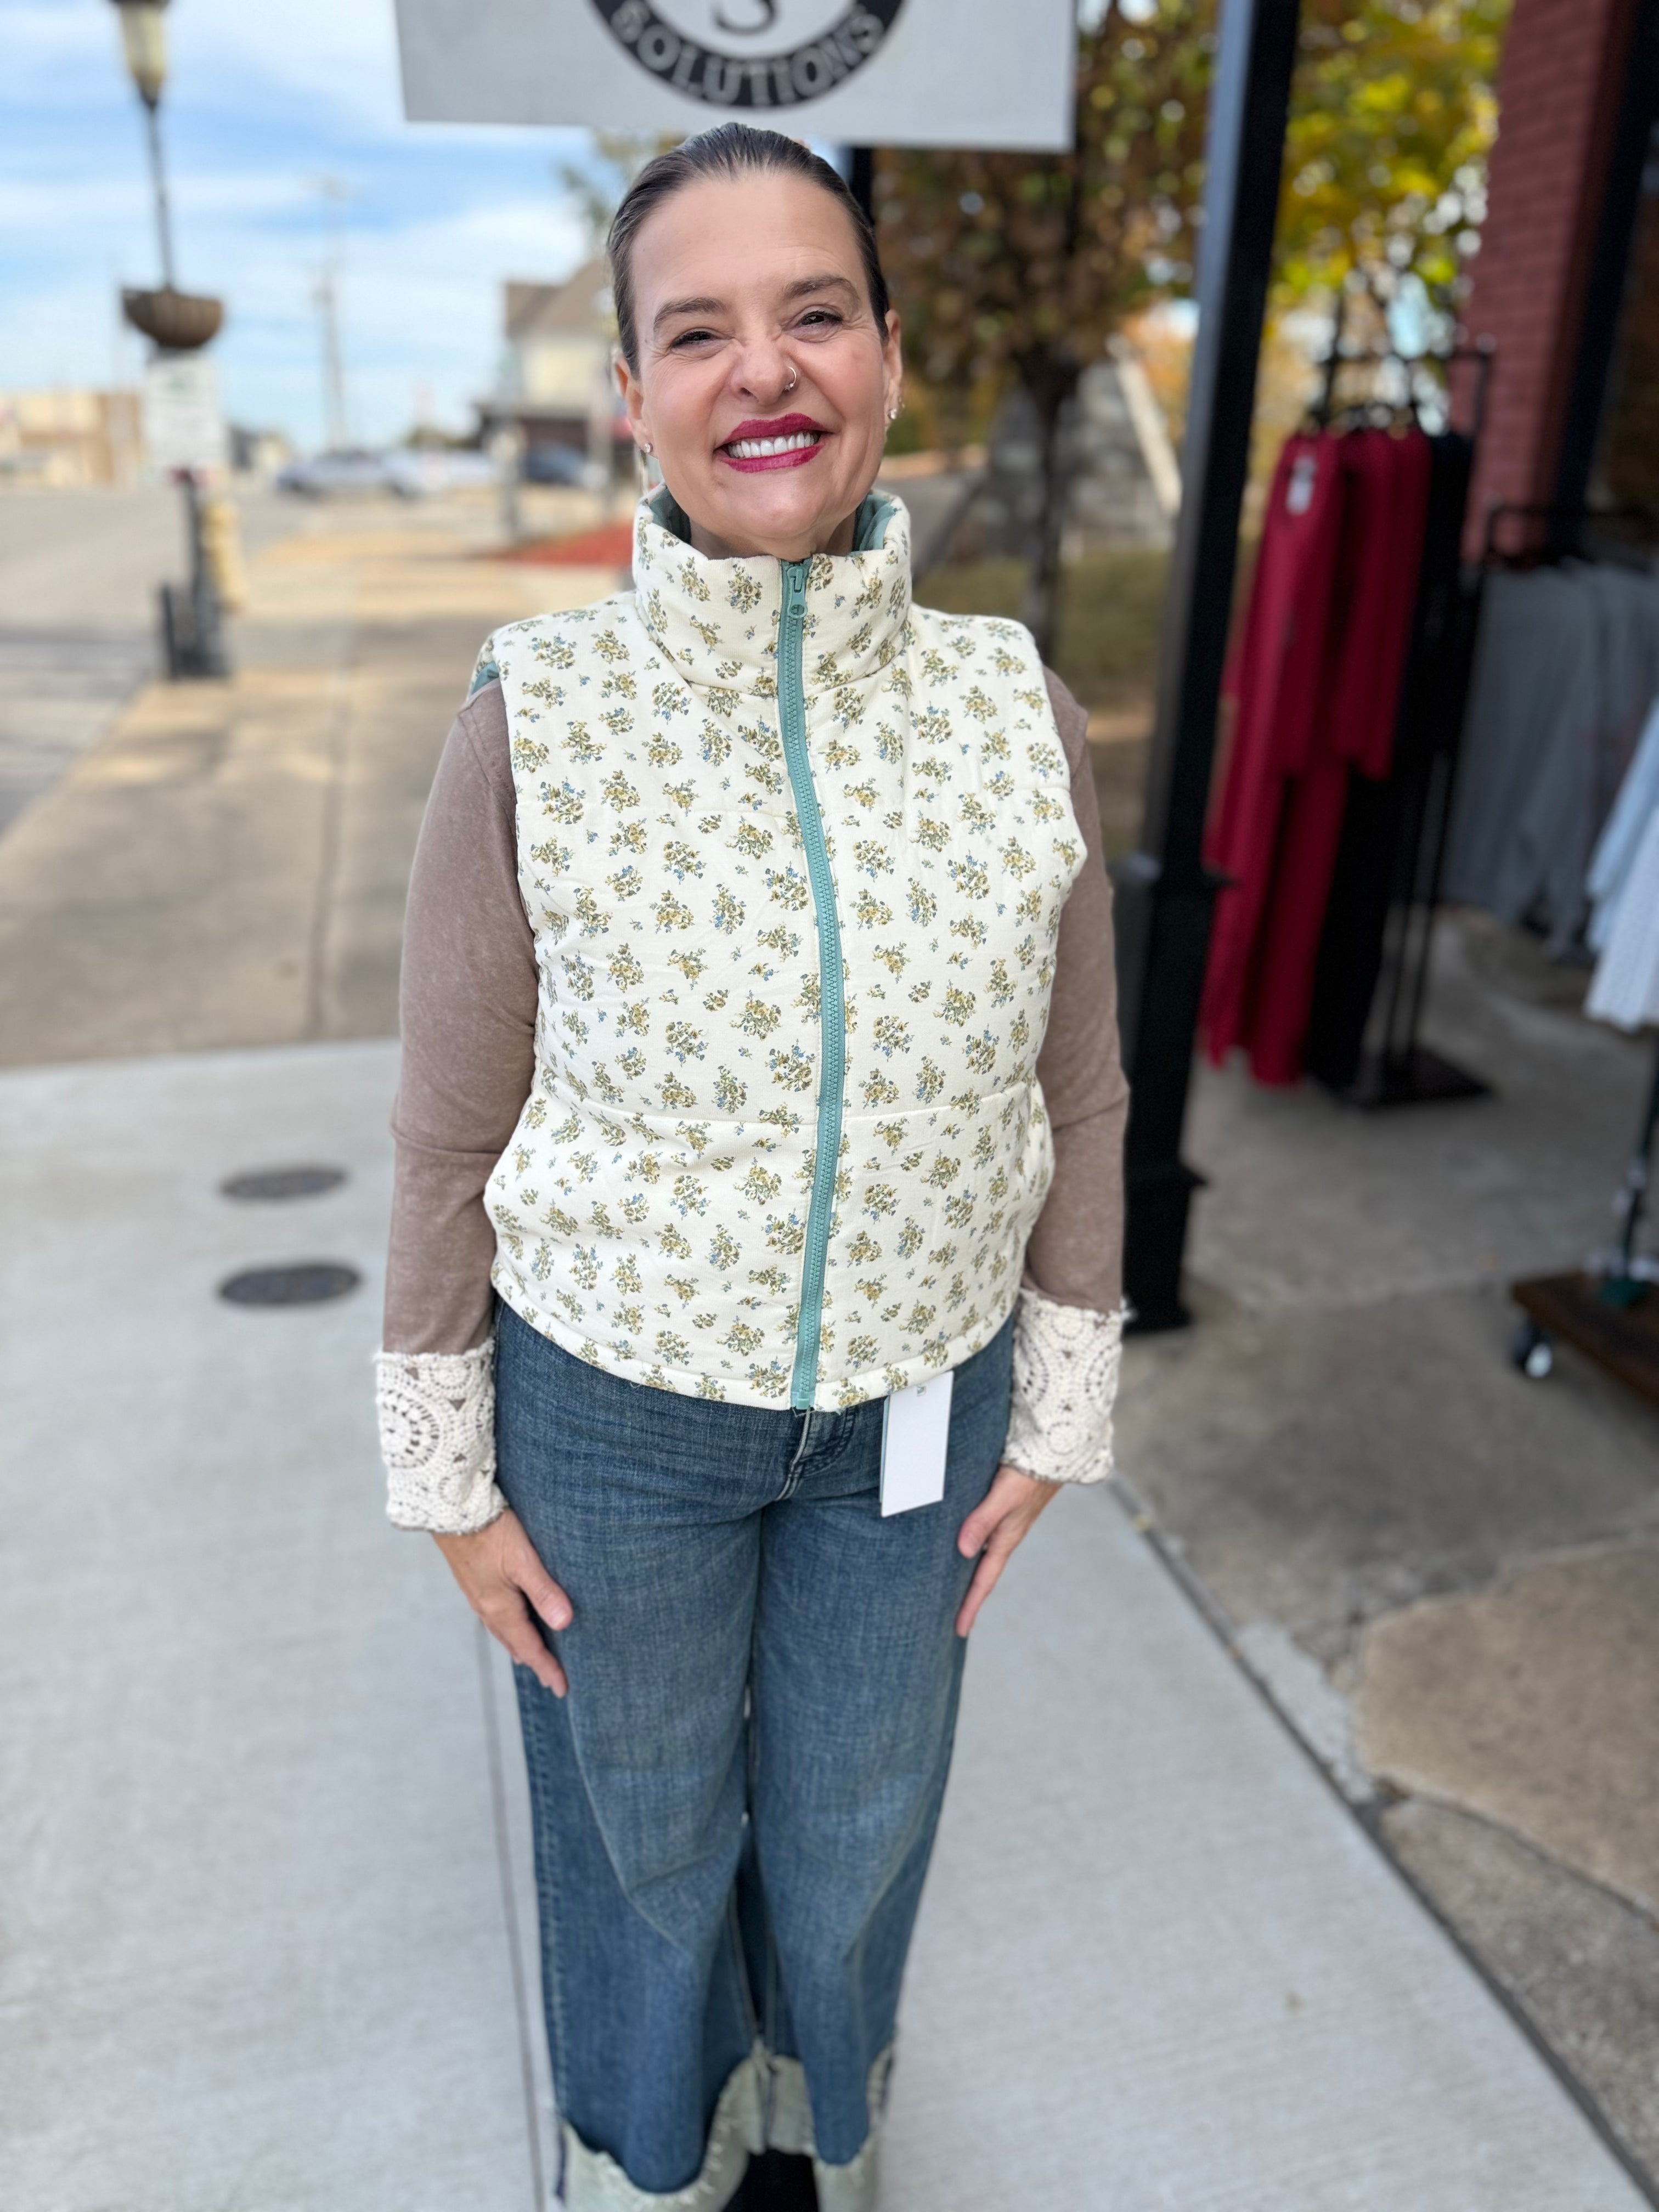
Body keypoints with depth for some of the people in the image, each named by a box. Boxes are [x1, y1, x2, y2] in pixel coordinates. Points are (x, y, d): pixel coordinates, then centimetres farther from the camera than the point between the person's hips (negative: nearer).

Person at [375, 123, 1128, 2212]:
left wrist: (1056, 1411, 4)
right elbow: (453, 1132, -9)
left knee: (858, 1798, 26)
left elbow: (1073, 1093, -2)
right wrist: (448, 1476, -2)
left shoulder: (1018, 711, -12)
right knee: (643, 1812, 24)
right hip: (616, 1402, -2)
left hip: (913, 1395, 3)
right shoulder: (537, 717, -19)